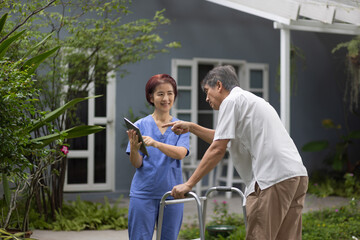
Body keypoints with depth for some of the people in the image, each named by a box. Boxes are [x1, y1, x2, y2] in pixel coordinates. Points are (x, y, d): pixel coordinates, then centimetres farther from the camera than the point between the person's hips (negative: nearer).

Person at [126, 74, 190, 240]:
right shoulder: (141, 125, 3)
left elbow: (180, 153, -14)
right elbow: (137, 164, -2)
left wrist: (155, 144, -29)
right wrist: (134, 148, -24)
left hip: (171, 193, 2)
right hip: (144, 193, -1)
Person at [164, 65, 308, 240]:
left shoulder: (231, 101, 0)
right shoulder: (252, 100, 29)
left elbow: (218, 149, -7)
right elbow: (225, 140, 38)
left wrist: (188, 184, -3)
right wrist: (191, 127, 36)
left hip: (273, 178, -9)